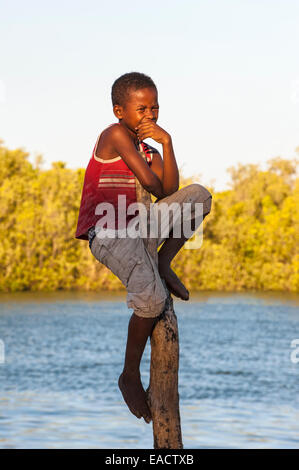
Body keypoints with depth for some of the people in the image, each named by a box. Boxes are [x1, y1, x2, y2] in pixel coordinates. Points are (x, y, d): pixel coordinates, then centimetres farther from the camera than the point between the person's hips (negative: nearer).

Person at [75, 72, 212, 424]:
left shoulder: (148, 150, 15)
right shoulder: (115, 134, -8)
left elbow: (169, 190, -1)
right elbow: (149, 181, -13)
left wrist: (167, 143, -7)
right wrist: (158, 195, 10)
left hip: (138, 224, 8)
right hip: (107, 232, -8)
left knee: (199, 195, -2)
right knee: (152, 297, -29)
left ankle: (163, 263, -3)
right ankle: (130, 376, -11)